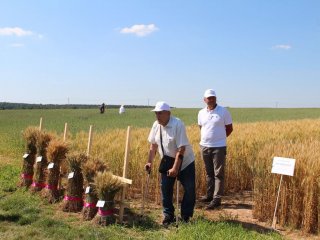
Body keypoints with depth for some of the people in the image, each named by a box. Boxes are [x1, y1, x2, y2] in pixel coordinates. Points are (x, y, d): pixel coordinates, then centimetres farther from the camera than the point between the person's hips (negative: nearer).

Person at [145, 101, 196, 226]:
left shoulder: (178, 124, -24)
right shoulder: (156, 125, -6)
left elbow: (181, 149, -26)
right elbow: (153, 145, 5)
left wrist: (175, 168, -28)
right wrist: (150, 162, 2)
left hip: (184, 162, -5)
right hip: (167, 161, 5)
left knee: (189, 190, -1)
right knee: (165, 188, 3)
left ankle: (185, 217, 16)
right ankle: (168, 216, 18)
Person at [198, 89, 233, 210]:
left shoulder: (224, 111, -6)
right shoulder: (201, 113, 6)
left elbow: (229, 128, 1)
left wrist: (219, 138, 4)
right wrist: (206, 139, 11)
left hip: (219, 147, -5)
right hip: (204, 146, 5)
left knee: (218, 174, -2)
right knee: (209, 173, 15)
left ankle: (216, 199, 0)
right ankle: (209, 195, 26)